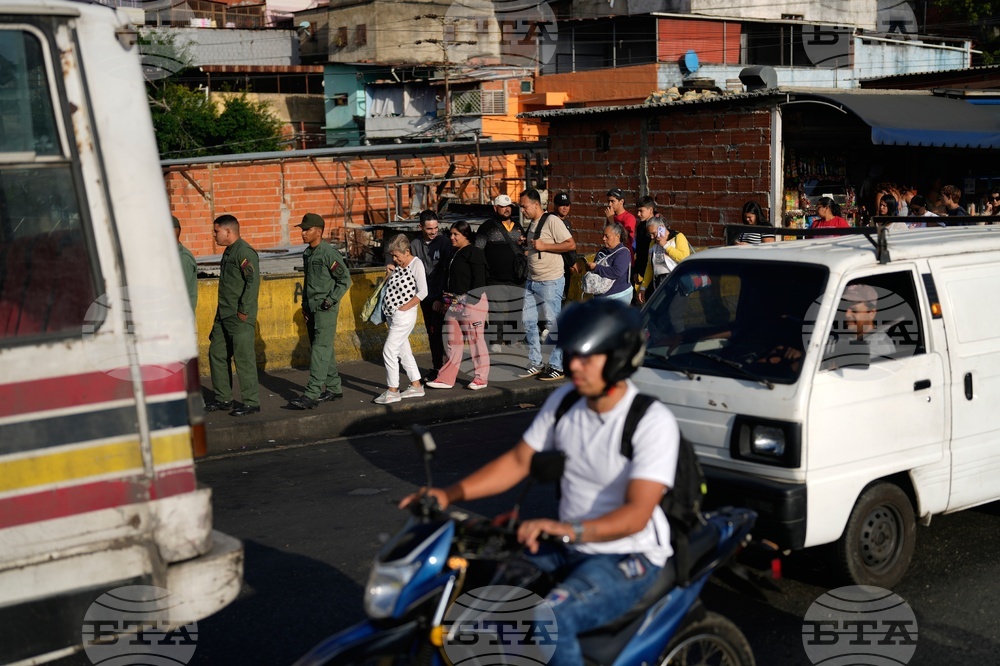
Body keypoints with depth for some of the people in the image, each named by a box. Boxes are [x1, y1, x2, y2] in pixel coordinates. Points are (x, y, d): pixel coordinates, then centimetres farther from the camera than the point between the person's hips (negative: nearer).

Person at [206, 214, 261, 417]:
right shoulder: (228, 252, 17)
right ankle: (223, 398, 23)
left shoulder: (245, 252, -14)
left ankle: (251, 402, 0)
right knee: (217, 354, 14)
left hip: (240, 318, -10)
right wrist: (221, 312, 19)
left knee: (244, 358, -6)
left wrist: (243, 311, -20)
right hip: (224, 316, 10)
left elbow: (253, 281, -21)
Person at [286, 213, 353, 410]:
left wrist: (330, 300, -15)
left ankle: (311, 395, -17)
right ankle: (333, 388, 23)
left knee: (320, 350, -11)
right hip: (312, 309, 9)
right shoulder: (307, 254, 14)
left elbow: (345, 279, -12)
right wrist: (305, 304, 16)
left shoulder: (329, 253, -13)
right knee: (324, 350, 13)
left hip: (326, 310, -9)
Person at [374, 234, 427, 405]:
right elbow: (388, 288, 19)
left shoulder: (416, 264, -11)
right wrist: (389, 274, 0)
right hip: (391, 314, 8)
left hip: (404, 314, -8)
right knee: (403, 351, 13)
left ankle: (393, 391, -2)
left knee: (389, 350, -9)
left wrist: (405, 307, -15)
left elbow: (422, 292, -16)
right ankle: (416, 386, 23)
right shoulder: (397, 265, 10)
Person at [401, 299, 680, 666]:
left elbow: (637, 514, -27)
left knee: (548, 621, -31)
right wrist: (451, 493, -6)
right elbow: (518, 460, 8)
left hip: (629, 557, -7)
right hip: (568, 549, 7)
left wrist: (571, 530, -45)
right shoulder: (563, 401, 1)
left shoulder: (654, 422, -20)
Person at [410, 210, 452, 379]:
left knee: (438, 332, -8)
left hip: (440, 297, -5)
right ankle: (436, 367, 20)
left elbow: (447, 271, -12)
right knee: (431, 333, 11)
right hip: (425, 297, 5)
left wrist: (441, 297, -16)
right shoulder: (415, 244, 4)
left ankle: (439, 367, -1)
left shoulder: (444, 242, -9)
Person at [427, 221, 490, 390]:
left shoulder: (474, 253, -11)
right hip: (454, 302, 9)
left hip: (472, 302, -9)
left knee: (475, 339, -1)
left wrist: (472, 300, -20)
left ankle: (481, 378, 9)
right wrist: (447, 298, 18)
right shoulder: (454, 254, 16)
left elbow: (479, 280, -16)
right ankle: (446, 378, 13)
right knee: (453, 341, 10)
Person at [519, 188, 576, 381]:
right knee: (528, 320, 9)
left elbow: (571, 244, -18)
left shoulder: (552, 221, -12)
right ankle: (535, 363, 18)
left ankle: (557, 367, 4)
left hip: (550, 282, -9)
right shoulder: (532, 224, 15)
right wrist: (526, 246, 11)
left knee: (552, 323, -3)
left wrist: (544, 246, -20)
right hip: (532, 281, 9)